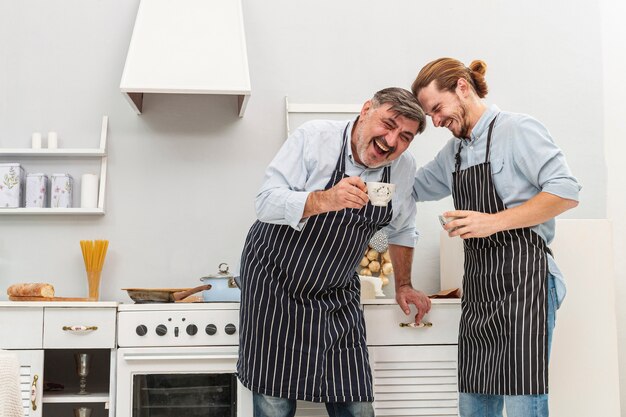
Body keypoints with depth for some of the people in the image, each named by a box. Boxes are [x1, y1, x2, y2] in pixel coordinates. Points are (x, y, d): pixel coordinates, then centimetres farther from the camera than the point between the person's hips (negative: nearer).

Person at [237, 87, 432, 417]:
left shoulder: (405, 168, -2)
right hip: (275, 283, -3)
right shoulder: (314, 137, -15)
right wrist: (325, 200, -35)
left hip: (337, 297, 4)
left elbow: (401, 231, 16)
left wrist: (404, 285, 18)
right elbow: (267, 202, -21)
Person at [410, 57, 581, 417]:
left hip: (521, 276, -8)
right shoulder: (453, 152, 19)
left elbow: (566, 193, -12)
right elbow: (414, 187, 30)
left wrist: (495, 221, -17)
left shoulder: (518, 129, -5)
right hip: (478, 284, 8)